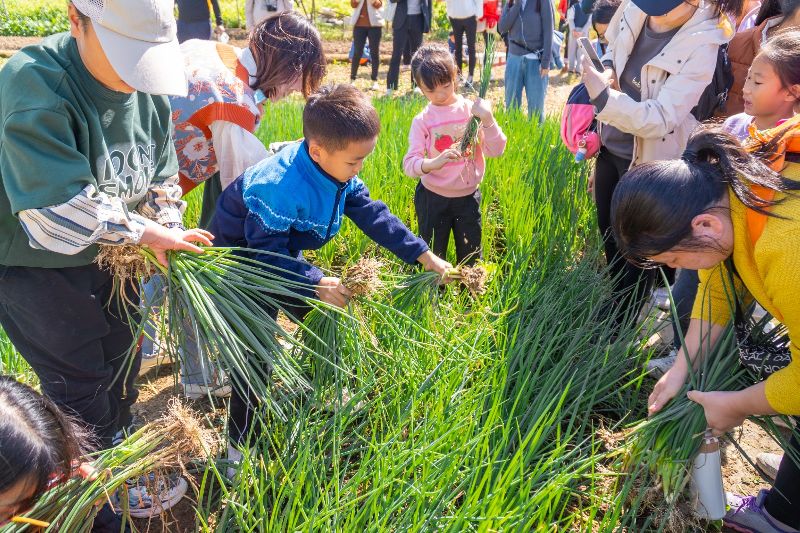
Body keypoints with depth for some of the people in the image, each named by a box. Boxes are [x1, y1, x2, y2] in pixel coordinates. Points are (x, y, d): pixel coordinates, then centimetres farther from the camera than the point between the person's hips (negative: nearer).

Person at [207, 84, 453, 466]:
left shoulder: (339, 172, -13)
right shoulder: (280, 187, -39)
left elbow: (374, 216, -10)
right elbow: (268, 254, -34)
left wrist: (423, 255, -12)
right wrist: (318, 283, -39)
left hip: (284, 256, 8)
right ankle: (241, 446, 3)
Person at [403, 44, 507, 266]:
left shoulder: (473, 110, -5)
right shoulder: (423, 120, -10)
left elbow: (496, 150, -10)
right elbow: (409, 163, -20)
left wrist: (488, 119, -26)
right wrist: (434, 163, -41)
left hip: (468, 196, 2)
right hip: (433, 198, -1)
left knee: (470, 257, 15)